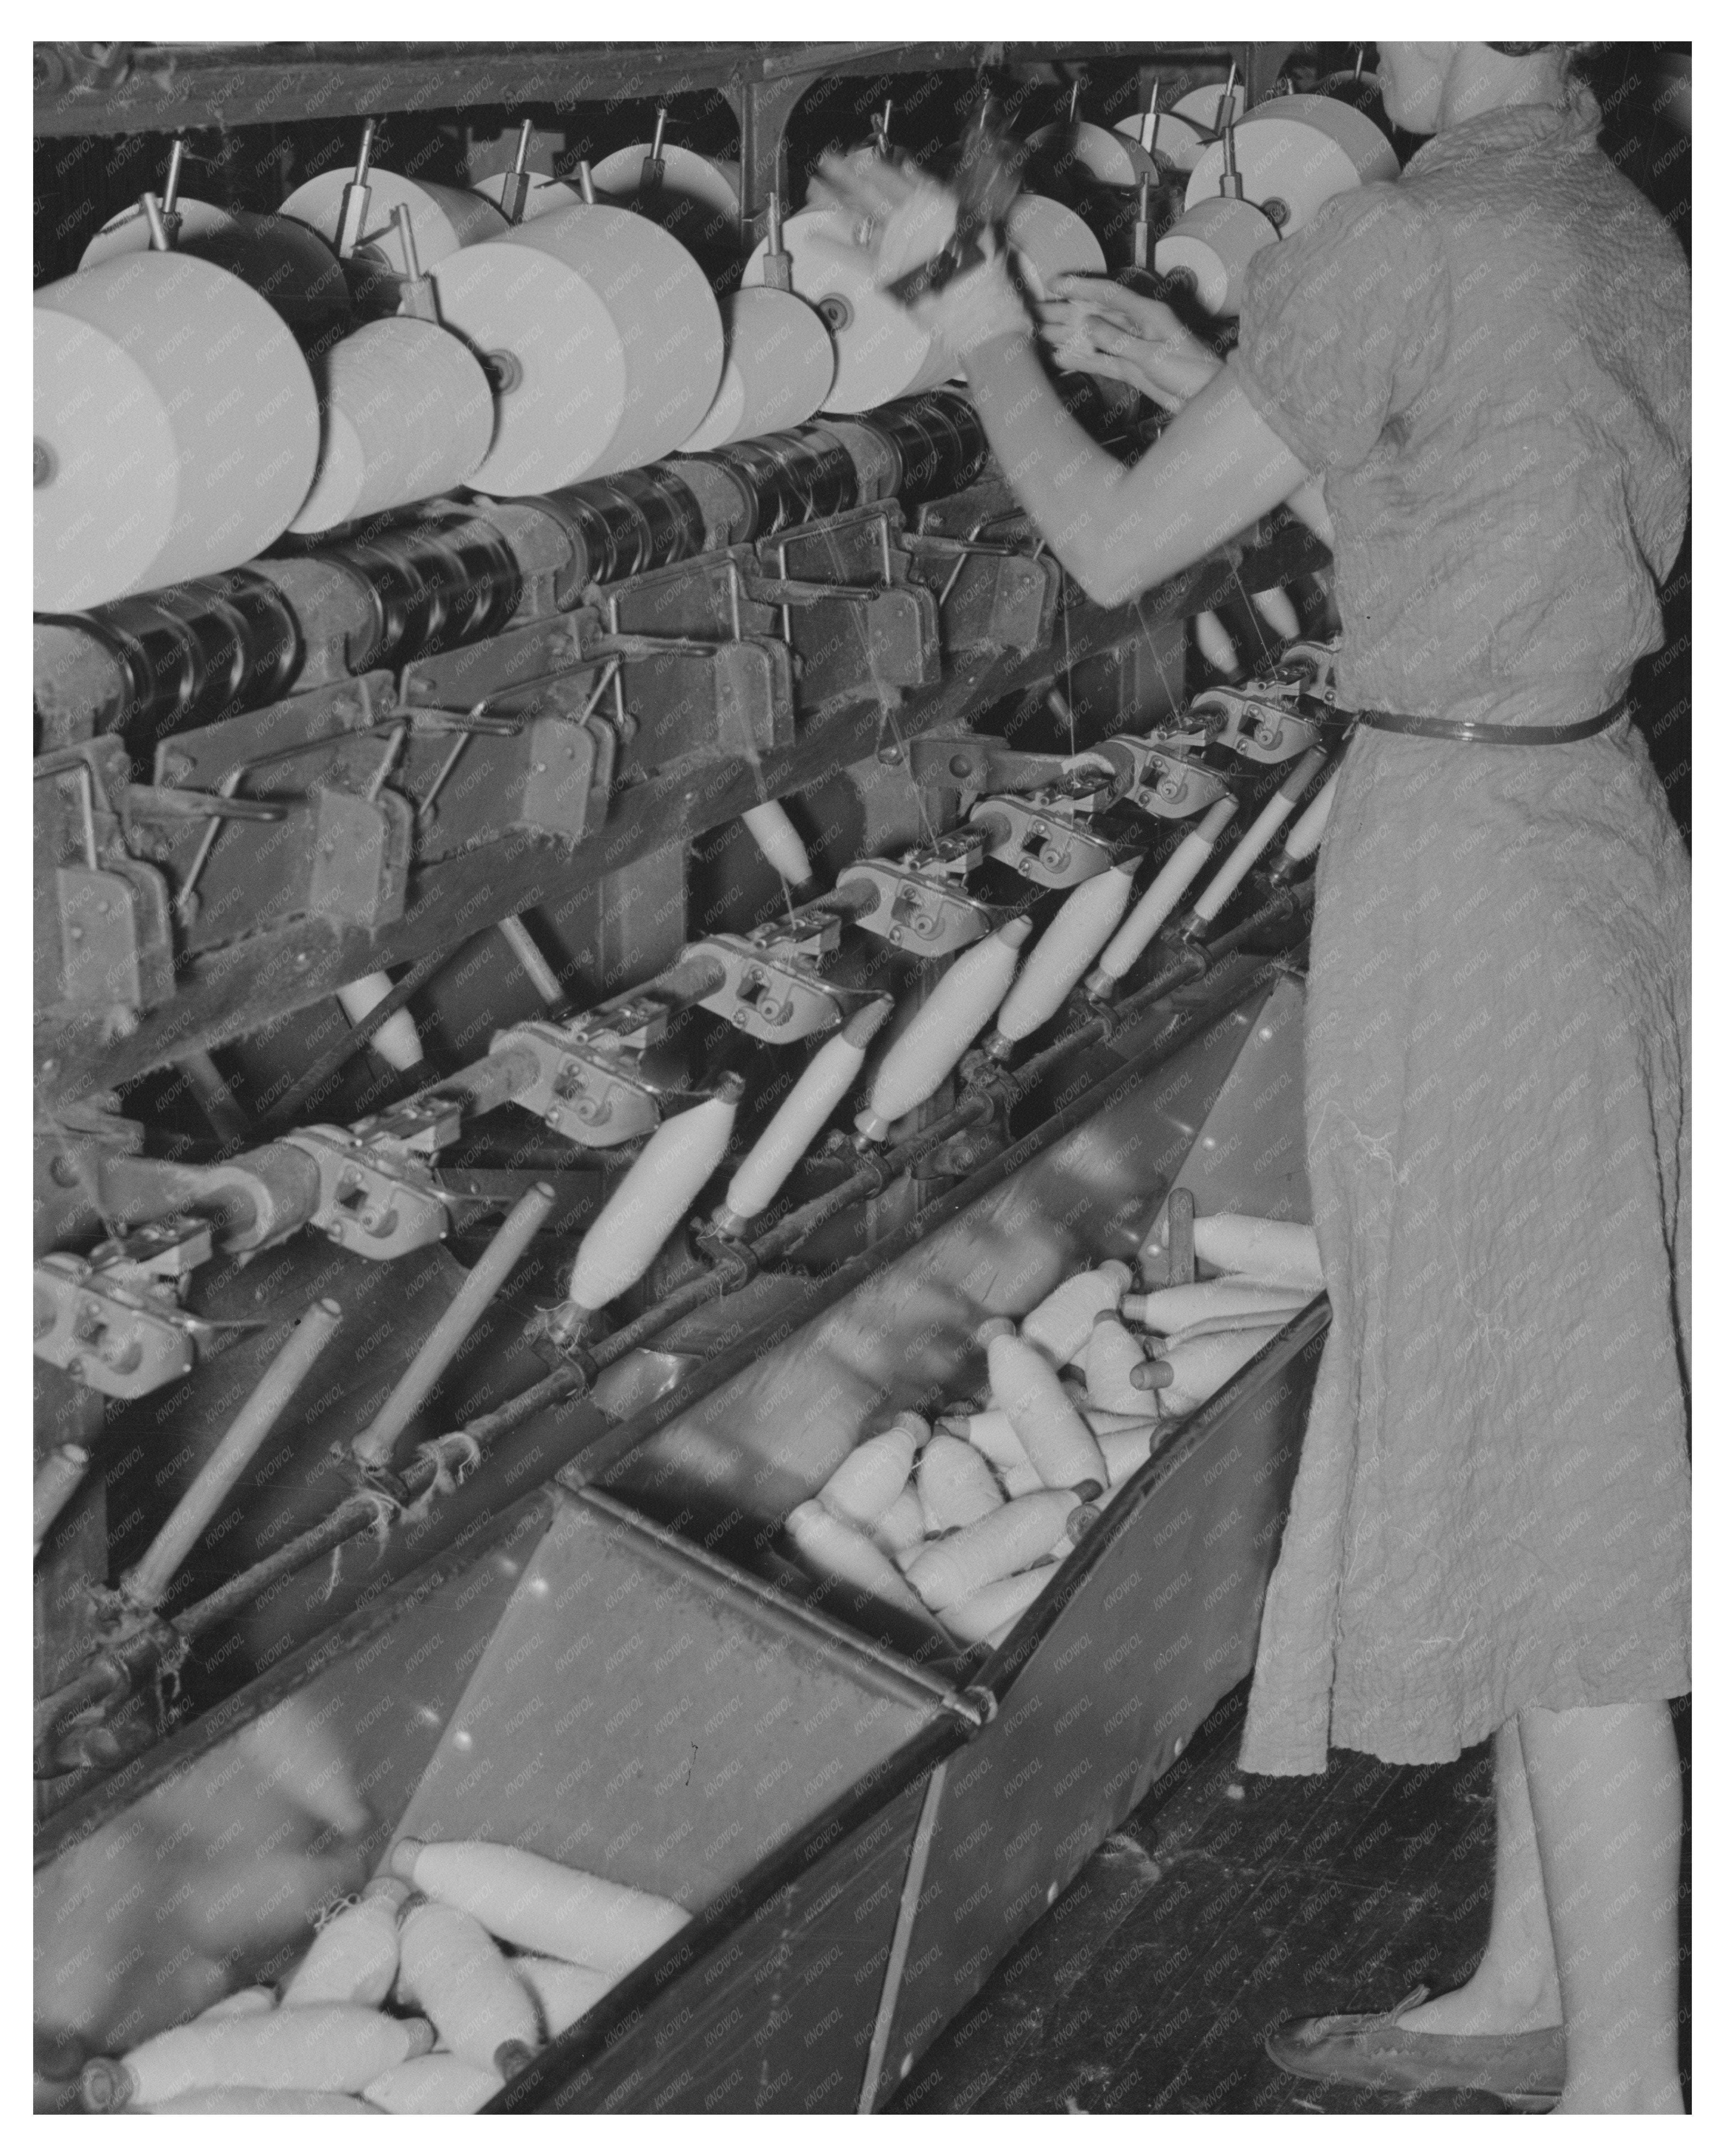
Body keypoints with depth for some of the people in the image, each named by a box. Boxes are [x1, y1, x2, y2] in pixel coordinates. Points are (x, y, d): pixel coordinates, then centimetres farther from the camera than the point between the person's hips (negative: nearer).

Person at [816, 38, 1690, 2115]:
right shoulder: (1631, 243, 9)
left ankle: (1623, 2087, 12)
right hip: (1590, 829, 9)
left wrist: (971, 319, 3)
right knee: (1559, 1462, 17)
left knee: (1549, 1500, -1)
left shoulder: (1399, 249, -17)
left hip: (1460, 868, -9)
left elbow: (1114, 548, -10)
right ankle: (1530, 1989, 33)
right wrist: (1199, 373, 16)